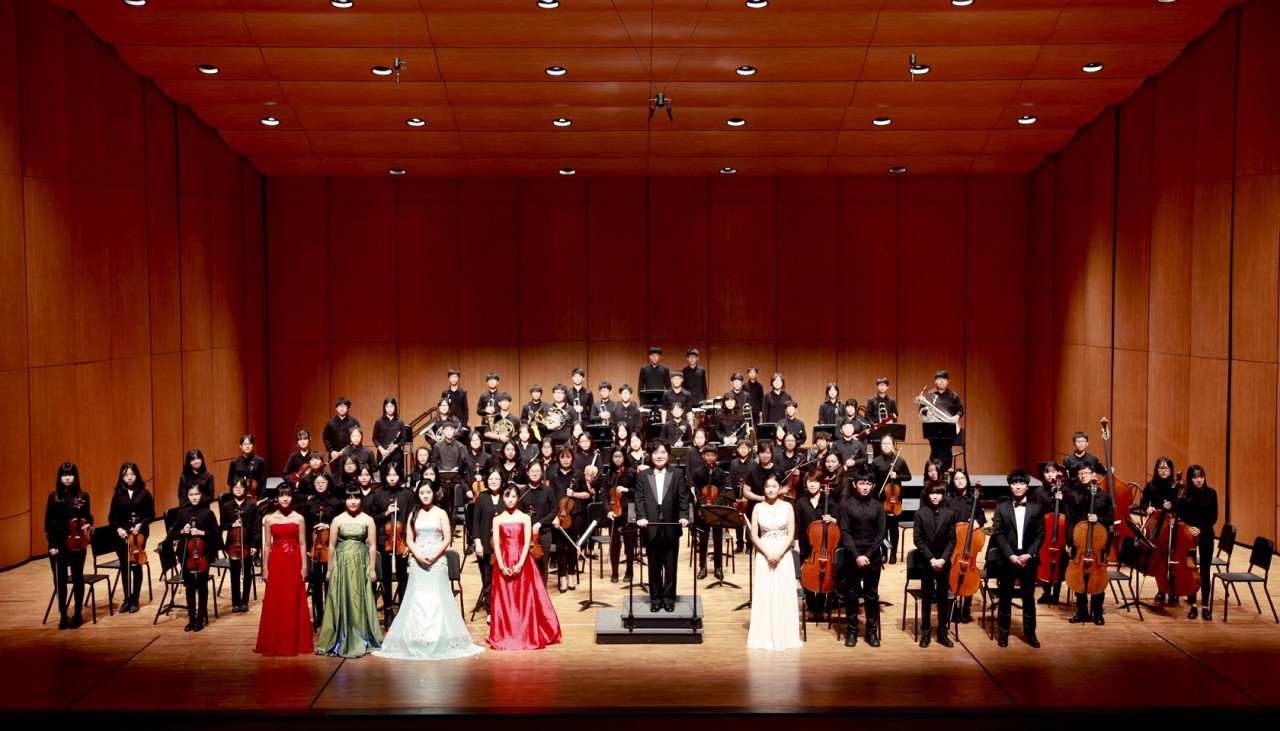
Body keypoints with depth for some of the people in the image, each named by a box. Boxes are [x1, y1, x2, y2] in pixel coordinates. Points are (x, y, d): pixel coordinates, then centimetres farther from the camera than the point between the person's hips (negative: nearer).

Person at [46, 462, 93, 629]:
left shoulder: (83, 496, 1)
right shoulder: (54, 497, 2)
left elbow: (87, 517, 9)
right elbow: (49, 522, 2)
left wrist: (89, 526, -14)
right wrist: (51, 544, -5)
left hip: (77, 543, -1)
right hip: (58, 544, 1)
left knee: (77, 577, 7)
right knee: (60, 579, 4)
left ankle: (77, 614, 16)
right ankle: (63, 615, 13)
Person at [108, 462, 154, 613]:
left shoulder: (144, 493, -1)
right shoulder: (118, 494, 3)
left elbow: (151, 514, 1)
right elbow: (112, 516, 5)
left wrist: (140, 524, -15)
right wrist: (118, 528, -12)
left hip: (139, 533, -2)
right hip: (122, 534, 2)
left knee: (136, 566, -2)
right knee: (124, 566, 7)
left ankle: (135, 599, 9)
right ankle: (127, 598, 18)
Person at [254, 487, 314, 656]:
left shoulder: (299, 518, 2)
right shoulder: (269, 519, 5)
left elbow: (302, 544, 1)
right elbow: (267, 545, 5)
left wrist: (304, 567, -4)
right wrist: (265, 568, 0)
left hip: (294, 563, -1)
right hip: (275, 563, 1)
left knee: (293, 603, 2)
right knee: (274, 604, 2)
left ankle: (294, 643, 11)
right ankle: (274, 644, 9)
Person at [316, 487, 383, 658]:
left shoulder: (368, 520, 2)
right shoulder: (337, 520, 2)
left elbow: (372, 546, 3)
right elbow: (331, 546, 4)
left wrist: (372, 568, -1)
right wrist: (330, 569, 2)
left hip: (361, 564, 0)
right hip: (342, 563, 0)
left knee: (360, 601, 4)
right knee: (341, 601, 2)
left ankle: (360, 640, 13)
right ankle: (342, 640, 10)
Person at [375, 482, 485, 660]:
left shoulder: (441, 513, 4)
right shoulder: (413, 515, 9)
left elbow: (447, 539, 0)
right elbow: (409, 540, 7)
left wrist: (434, 556, -12)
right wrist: (419, 555, -10)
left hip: (437, 561, -2)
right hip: (417, 561, 2)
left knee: (437, 598, -3)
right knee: (417, 598, -2)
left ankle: (441, 639, 2)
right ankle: (417, 640, 1)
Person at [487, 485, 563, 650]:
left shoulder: (525, 518, 3)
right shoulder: (497, 519, 6)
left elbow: (527, 543, -4)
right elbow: (495, 544, 0)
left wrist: (520, 564, -15)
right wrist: (501, 566, -12)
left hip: (522, 563, -1)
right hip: (503, 563, 1)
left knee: (525, 599, -1)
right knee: (504, 600, 1)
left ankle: (527, 635, 5)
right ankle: (505, 635, 6)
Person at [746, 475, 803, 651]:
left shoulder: (787, 507, 2)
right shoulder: (758, 508, 3)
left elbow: (791, 535, -2)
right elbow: (754, 535, 0)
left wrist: (779, 554, -14)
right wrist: (767, 554, -13)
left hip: (783, 554, 0)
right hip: (763, 554, 0)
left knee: (783, 595, 0)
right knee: (764, 595, 0)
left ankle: (784, 636, 7)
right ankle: (764, 637, 5)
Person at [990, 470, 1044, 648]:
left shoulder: (1035, 508, 4)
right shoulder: (1002, 508, 1)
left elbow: (1040, 535, 1)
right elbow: (998, 534, -4)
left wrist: (1029, 554, -11)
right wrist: (1010, 555, -13)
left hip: (1028, 559, 1)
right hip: (1007, 559, -1)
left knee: (1028, 598, 9)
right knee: (1005, 598, 6)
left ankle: (1030, 633, 18)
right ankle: (1003, 633, 15)